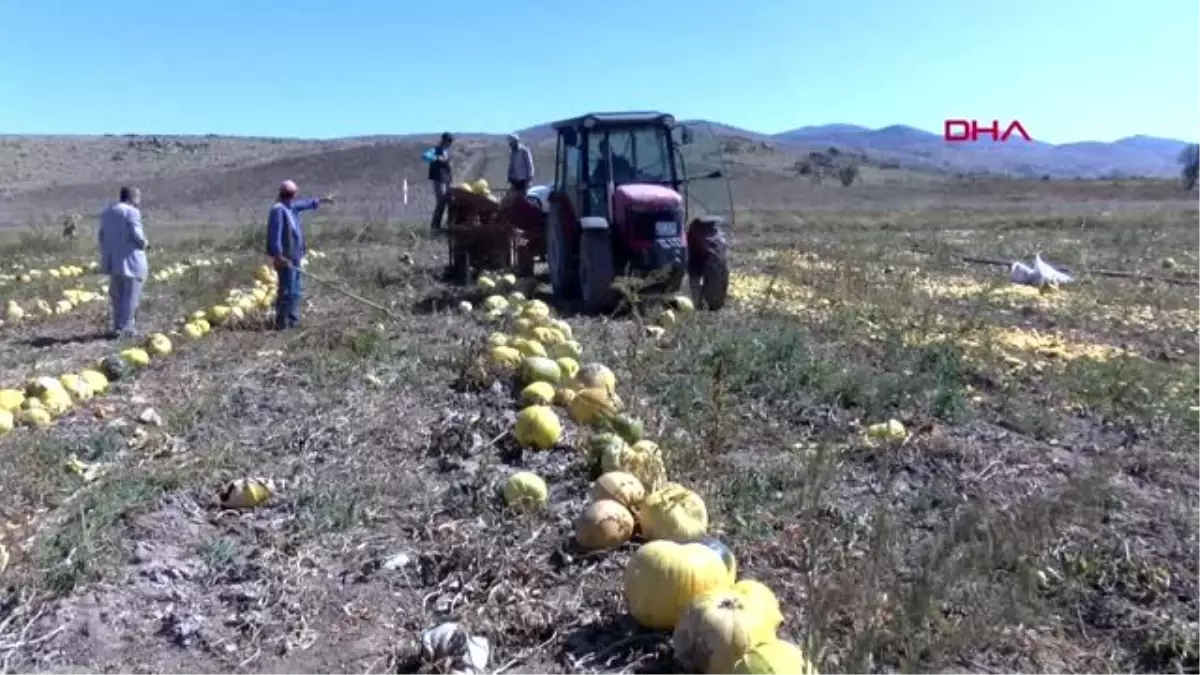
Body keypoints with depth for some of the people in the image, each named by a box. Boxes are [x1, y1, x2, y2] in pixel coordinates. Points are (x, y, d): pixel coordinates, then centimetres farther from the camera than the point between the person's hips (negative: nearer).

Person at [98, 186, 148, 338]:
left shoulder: (107, 212, 14)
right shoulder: (132, 212, -12)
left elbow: (102, 236, 15)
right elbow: (136, 234, -21)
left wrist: (107, 254, 21)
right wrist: (144, 243, -2)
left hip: (113, 260, 8)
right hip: (130, 260, -8)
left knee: (117, 295, 16)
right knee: (131, 296, 0)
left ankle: (117, 327, 19)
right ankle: (124, 328, -1)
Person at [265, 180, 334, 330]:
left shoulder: (291, 207, 11)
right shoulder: (278, 209, -17)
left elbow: (305, 204, 33)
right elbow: (275, 234, -24)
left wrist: (320, 200, 44)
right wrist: (278, 256, -29)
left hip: (294, 256, 10)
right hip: (285, 258, -10)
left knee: (294, 290, 17)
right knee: (287, 290, -8)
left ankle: (293, 320, 26)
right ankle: (282, 323, -3)